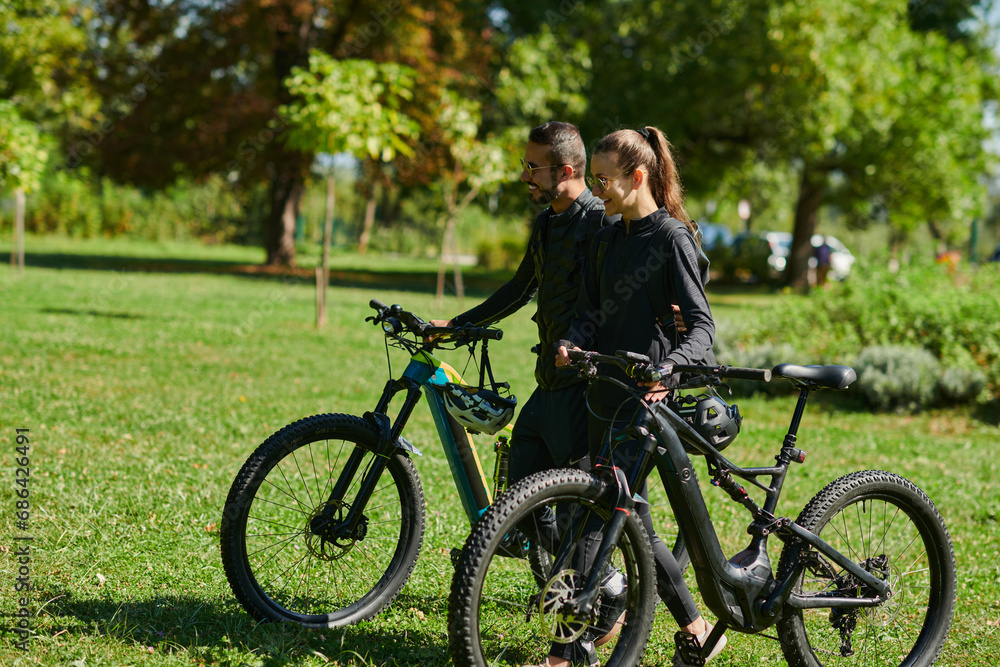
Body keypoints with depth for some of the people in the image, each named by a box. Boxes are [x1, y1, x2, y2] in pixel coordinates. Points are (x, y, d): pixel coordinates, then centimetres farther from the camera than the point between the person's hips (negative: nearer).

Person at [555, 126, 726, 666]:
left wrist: (669, 366, -32)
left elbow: (701, 326, -13)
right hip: (606, 391, 8)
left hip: (645, 396, -8)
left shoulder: (672, 239, -9)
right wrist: (572, 343, -9)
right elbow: (590, 310, 14)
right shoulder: (607, 240, 14)